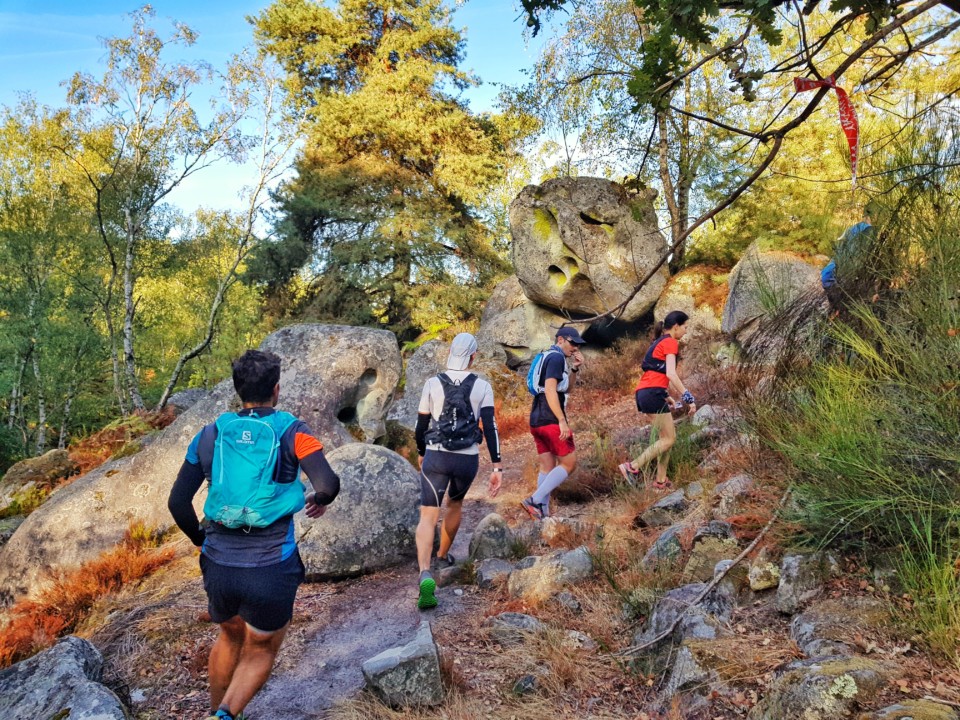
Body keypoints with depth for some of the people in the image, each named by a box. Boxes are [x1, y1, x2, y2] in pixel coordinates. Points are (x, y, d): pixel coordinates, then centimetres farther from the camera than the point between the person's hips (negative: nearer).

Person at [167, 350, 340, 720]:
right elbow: (329, 483, -20)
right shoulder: (291, 432, -6)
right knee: (260, 652, 21)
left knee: (230, 636, 32)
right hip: (271, 570, -3)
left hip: (218, 566, 4)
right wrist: (320, 500, 3)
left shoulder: (210, 435, 4)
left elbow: (178, 501, 6)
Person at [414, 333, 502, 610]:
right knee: (455, 504, 29)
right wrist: (497, 467, -10)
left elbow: (422, 425, 5)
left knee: (428, 517, -4)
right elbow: (490, 427, -10)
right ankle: (443, 555, 46)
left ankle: (425, 574, -26)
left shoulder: (433, 384, -1)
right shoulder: (482, 386, -2)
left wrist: (421, 453, 23)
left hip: (435, 457, -1)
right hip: (467, 460, 2)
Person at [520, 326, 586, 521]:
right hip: (551, 420, -10)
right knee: (568, 463, -3)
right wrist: (562, 420, -22)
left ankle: (543, 512, 11)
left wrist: (574, 368, 12)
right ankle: (535, 500, -11)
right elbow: (550, 390, -20)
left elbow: (567, 389, 26)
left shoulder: (549, 357, 21)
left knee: (547, 467, 11)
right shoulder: (557, 358, -10)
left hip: (537, 420, 10)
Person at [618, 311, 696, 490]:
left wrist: (667, 396, 30)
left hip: (645, 393, 10)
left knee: (666, 437, 13)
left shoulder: (659, 342, 23)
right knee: (668, 439, -5)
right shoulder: (670, 343, -6)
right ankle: (632, 467, -10)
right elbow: (671, 374, -17)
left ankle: (661, 481, 13)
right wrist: (688, 398, -17)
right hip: (653, 393, -10)